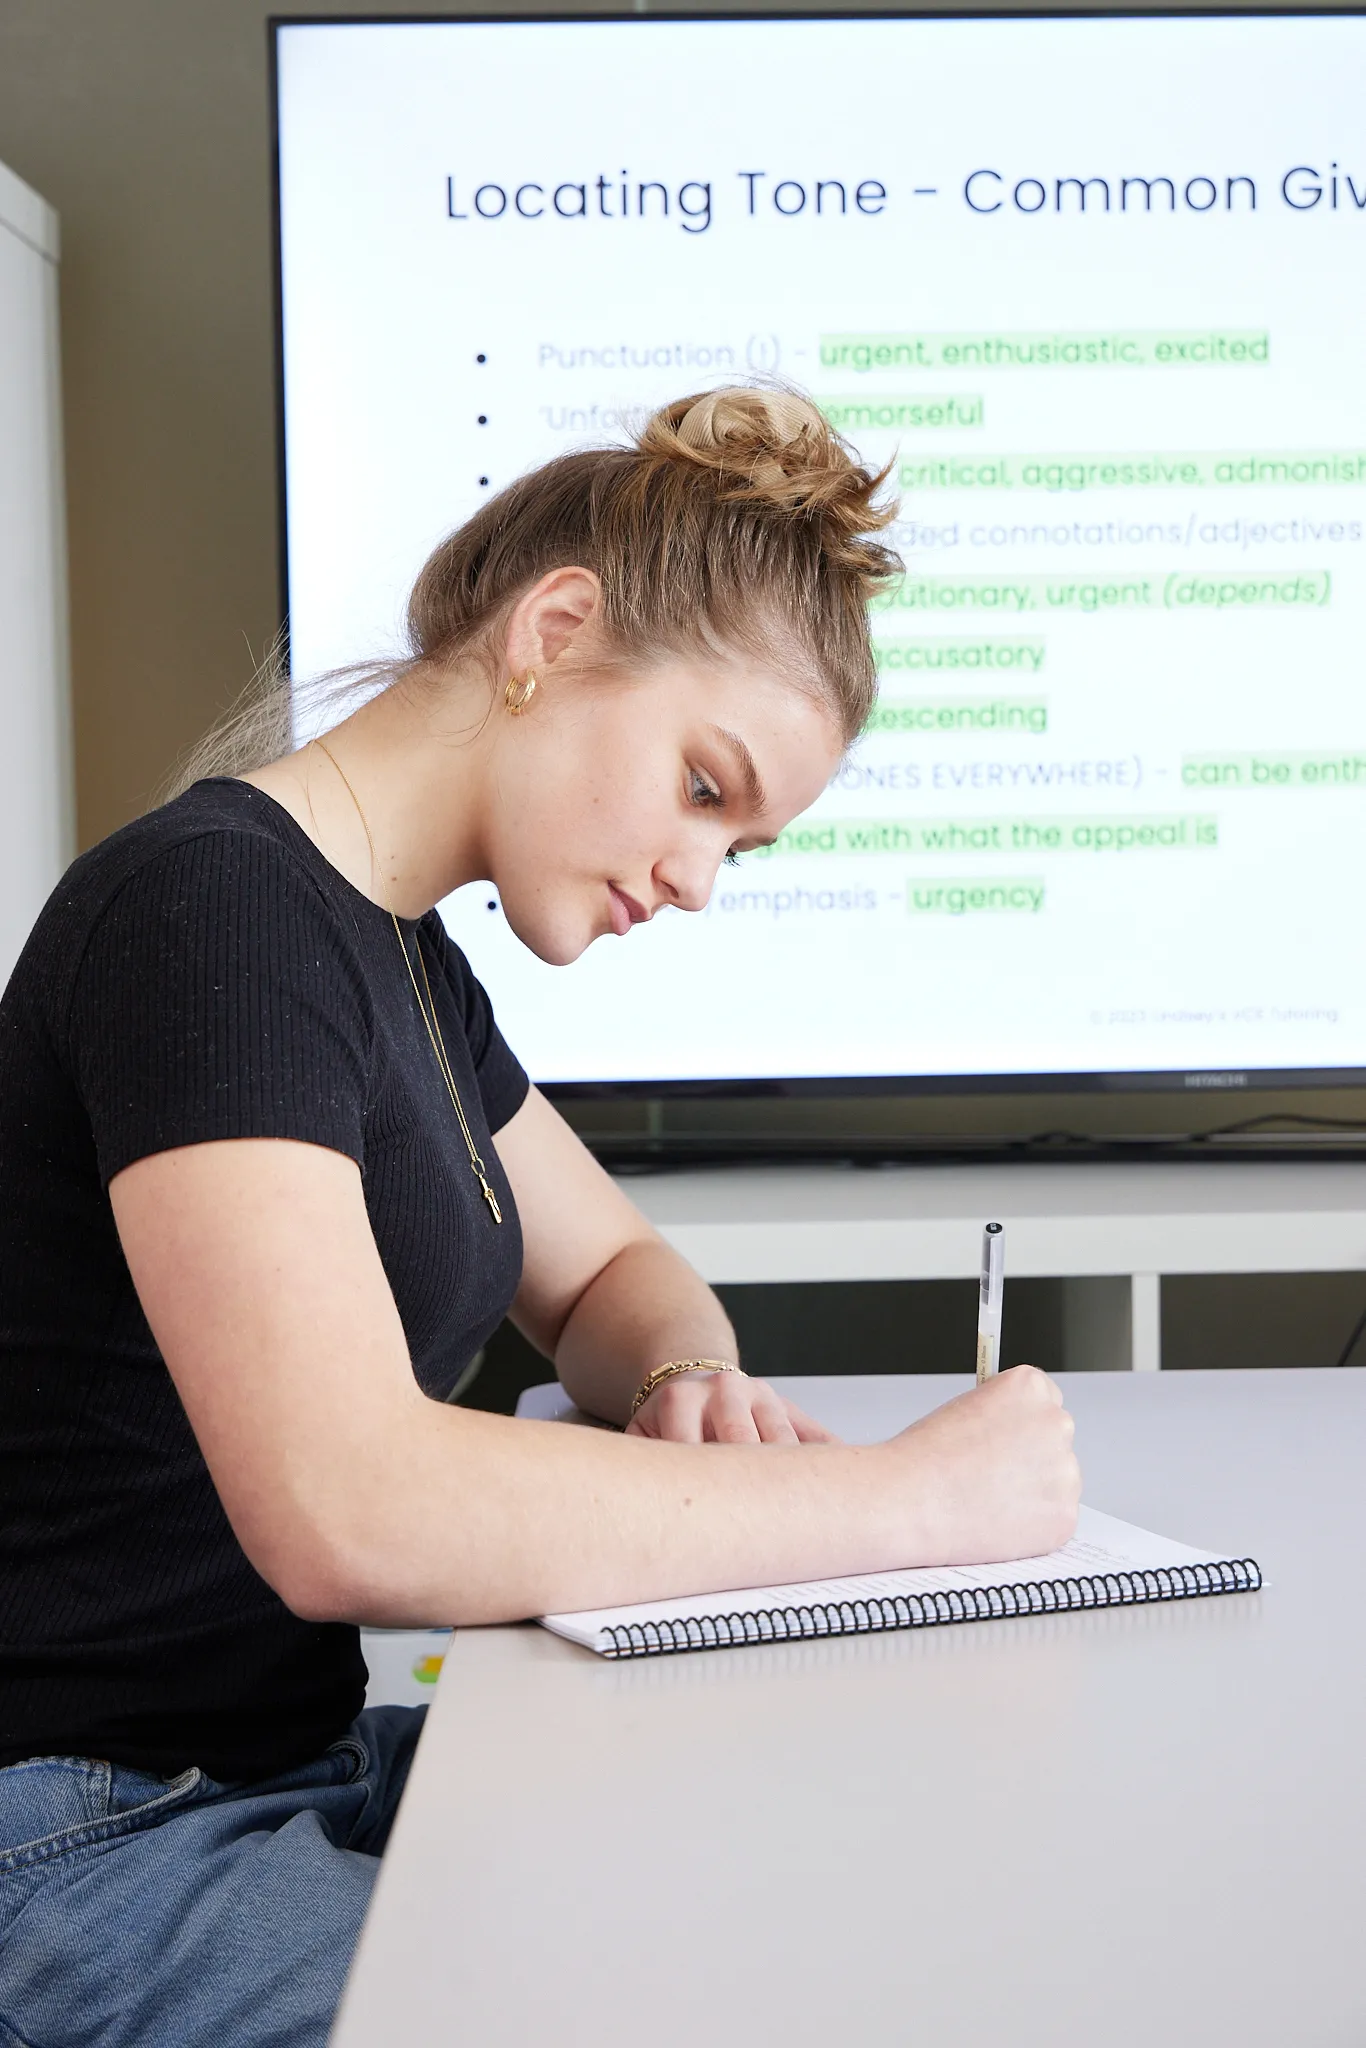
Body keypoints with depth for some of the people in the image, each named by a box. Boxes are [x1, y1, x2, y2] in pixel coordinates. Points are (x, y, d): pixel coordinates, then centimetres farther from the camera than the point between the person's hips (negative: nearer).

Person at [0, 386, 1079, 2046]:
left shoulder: (399, 956, 11)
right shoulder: (212, 908, -19)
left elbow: (612, 1270, 23)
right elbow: (349, 1510, -31)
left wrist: (685, 1382, -2)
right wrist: (905, 1498, -24)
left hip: (302, 1763, 9)